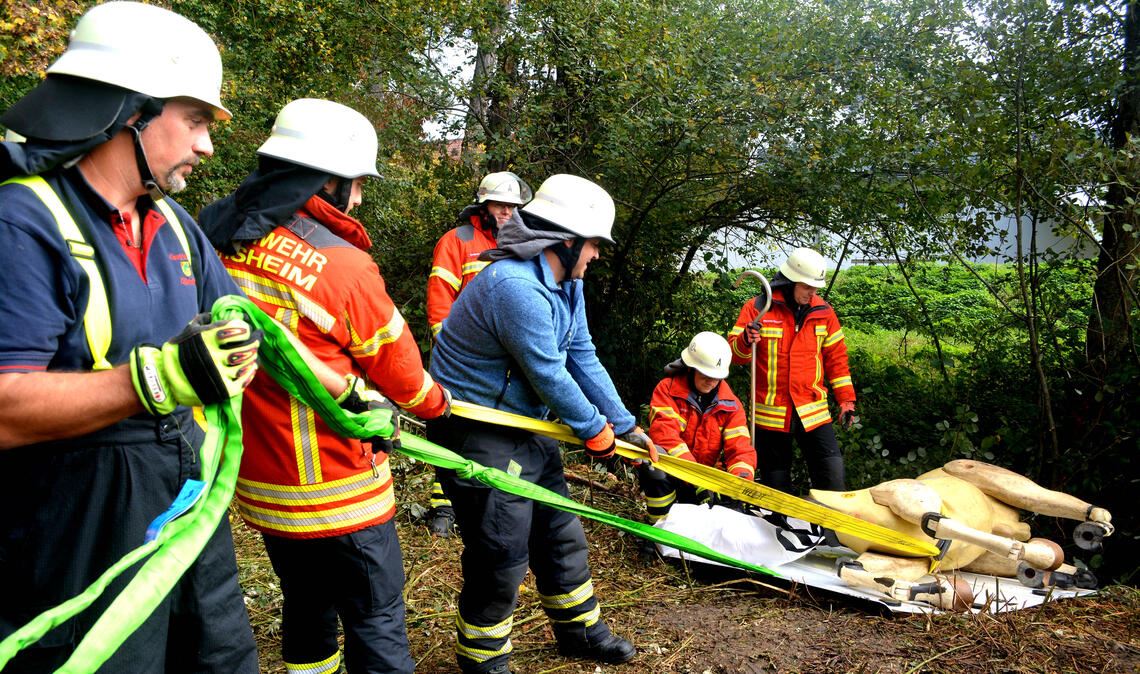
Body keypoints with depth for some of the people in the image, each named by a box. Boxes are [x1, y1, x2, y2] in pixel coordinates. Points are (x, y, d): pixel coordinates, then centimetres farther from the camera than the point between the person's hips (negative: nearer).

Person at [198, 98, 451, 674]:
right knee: (376, 623, 7)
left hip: (259, 480, 7)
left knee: (306, 608, 24)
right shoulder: (344, 266, -21)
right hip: (337, 494, -7)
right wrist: (436, 403, 13)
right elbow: (397, 367, -8)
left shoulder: (216, 238, -3)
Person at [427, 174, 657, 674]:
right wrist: (596, 431, -9)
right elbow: (549, 375, -23)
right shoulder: (516, 287, -29)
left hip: (526, 427, 10)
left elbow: (582, 358, 5)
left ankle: (579, 629, 40)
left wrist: (625, 426, 2)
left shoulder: (565, 282, 4)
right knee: (502, 557, 0)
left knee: (560, 534, 20)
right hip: (477, 433, -10)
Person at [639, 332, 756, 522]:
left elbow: (740, 447, -11)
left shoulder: (730, 405, -1)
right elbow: (665, 436, -28)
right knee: (657, 474, -37)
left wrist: (742, 477, -36)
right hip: (668, 472, -4)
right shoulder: (667, 389, -13)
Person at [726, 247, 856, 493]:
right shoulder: (757, 308, -4)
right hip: (771, 413, -2)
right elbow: (733, 353, -3)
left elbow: (836, 358, 13)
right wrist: (746, 341, -25)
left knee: (833, 477, -6)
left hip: (813, 411, 2)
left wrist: (846, 400, 11)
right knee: (776, 485, 10)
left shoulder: (823, 312, 6)